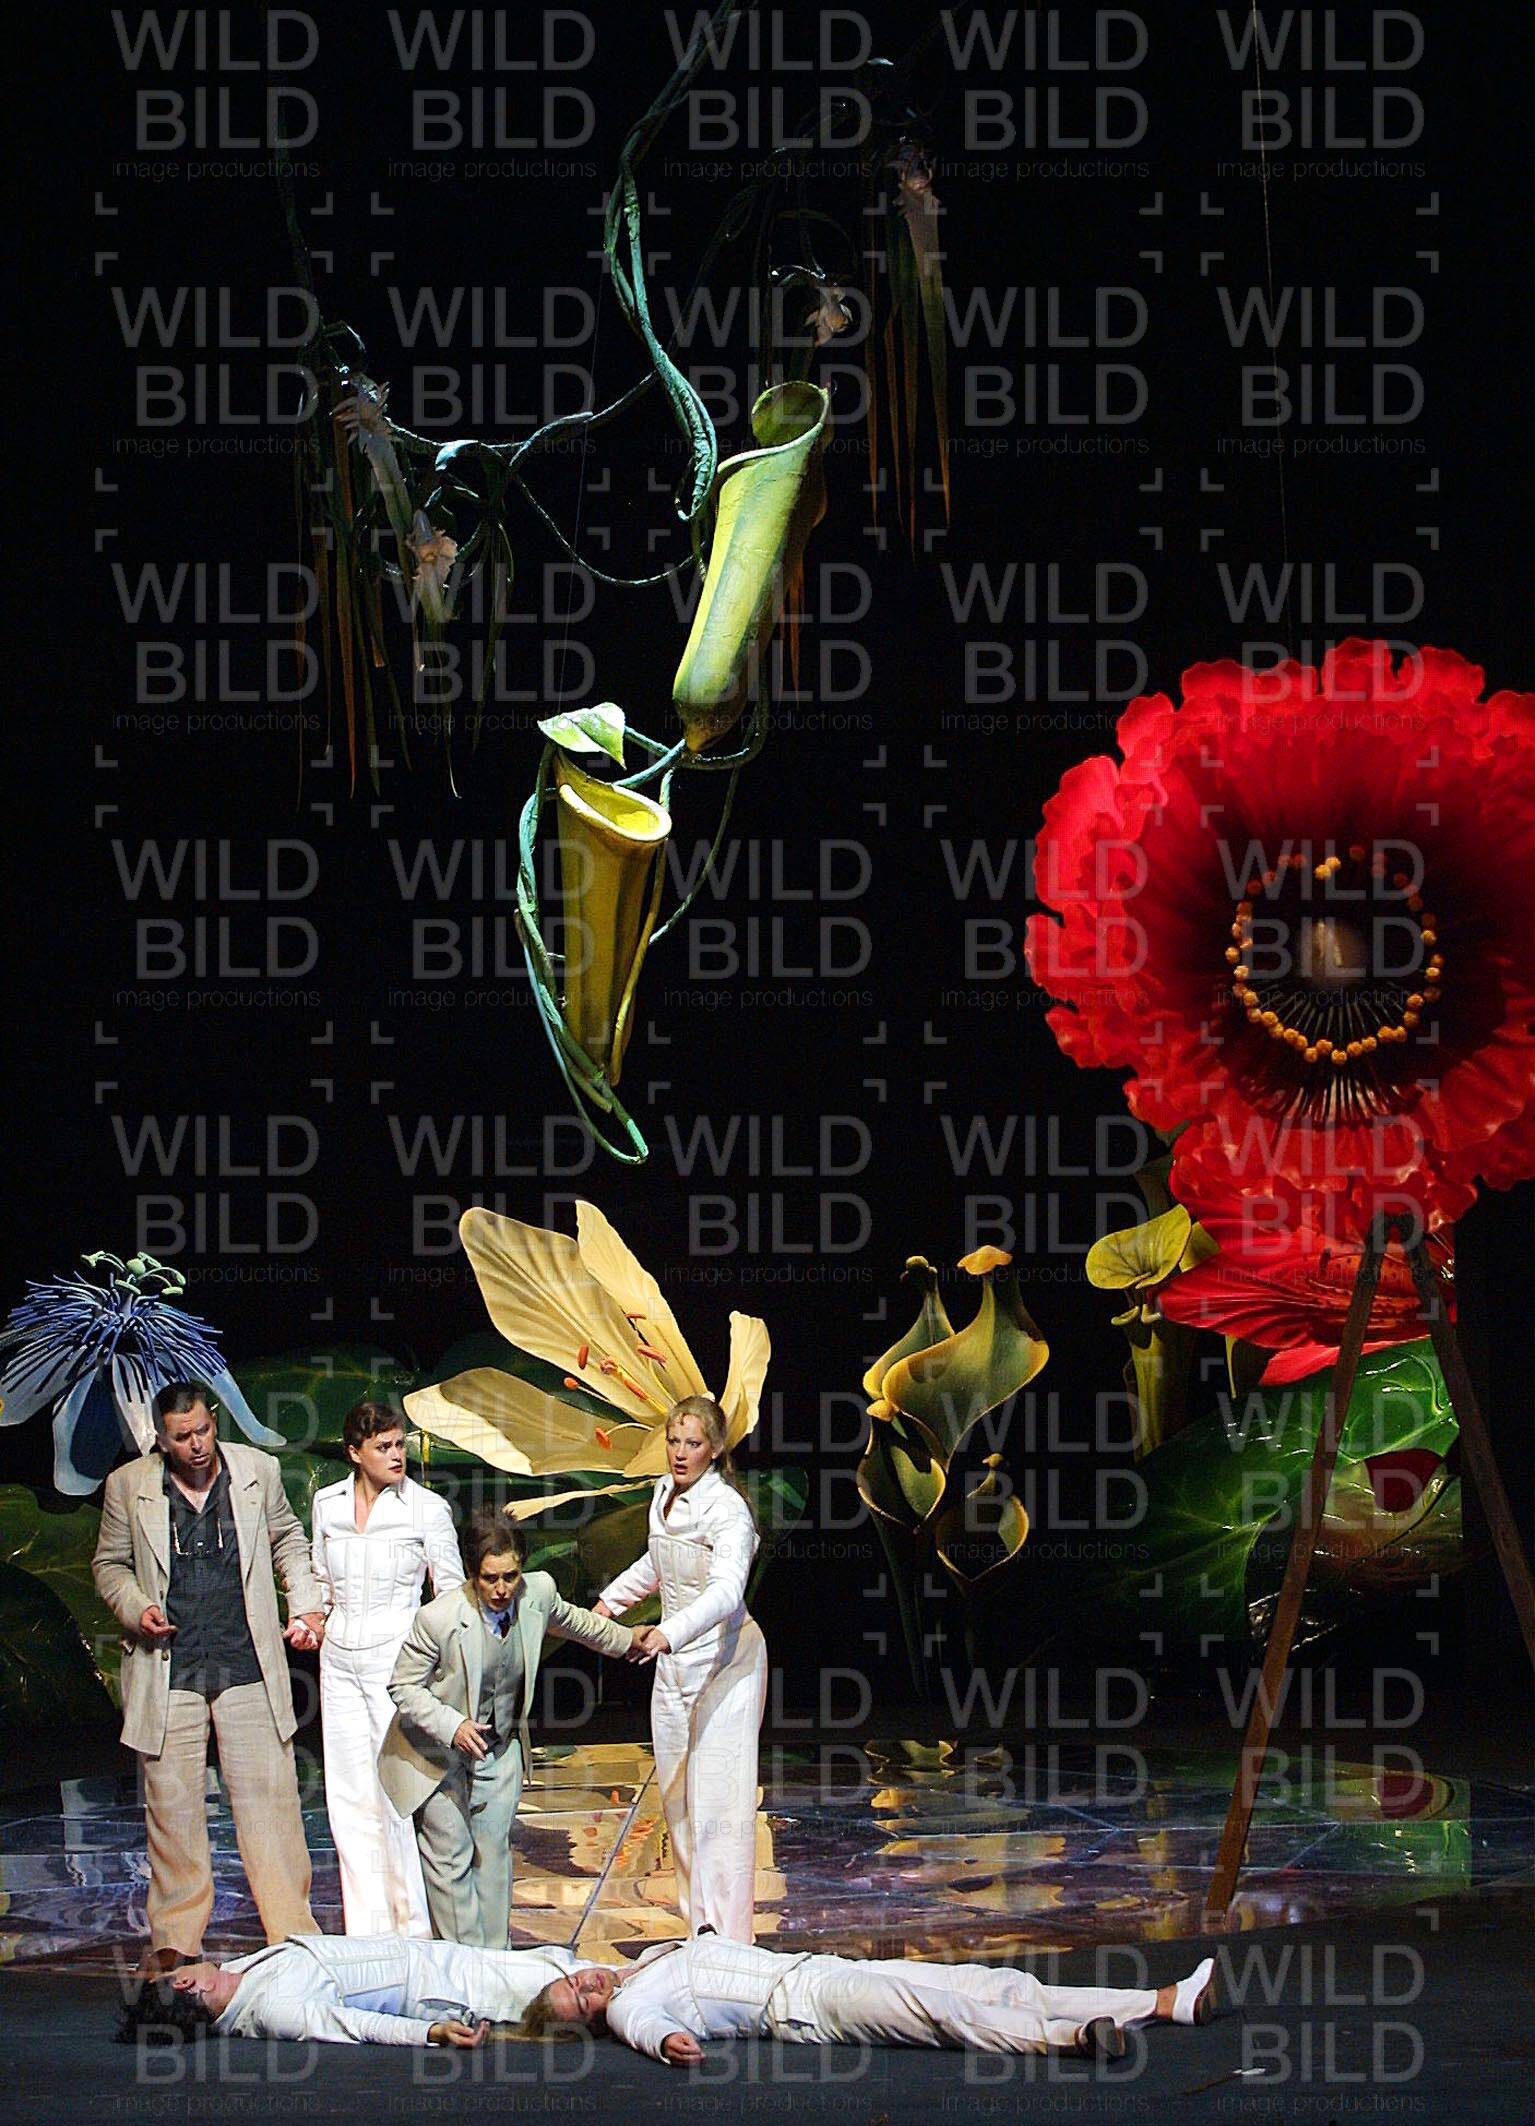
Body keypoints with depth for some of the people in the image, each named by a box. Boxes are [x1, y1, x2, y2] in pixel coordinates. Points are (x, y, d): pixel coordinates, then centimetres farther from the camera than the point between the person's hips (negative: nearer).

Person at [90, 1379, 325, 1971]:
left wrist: (305, 1605, 9)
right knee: (173, 1805, 1)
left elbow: (287, 1540, 21)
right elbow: (109, 1563, 14)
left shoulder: (257, 1471, 5)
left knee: (269, 1797, -2)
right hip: (169, 1672, 0)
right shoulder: (128, 1486, 2)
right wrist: (136, 1607, -5)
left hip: (249, 1668, 0)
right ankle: (175, 1938, 11)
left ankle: (292, 1931, 4)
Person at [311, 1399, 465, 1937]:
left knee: (396, 1794, -8)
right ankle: (366, 1928, 11)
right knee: (350, 1797, 5)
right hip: (340, 1658, 4)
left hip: (397, 1657, -4)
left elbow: (452, 1590, 1)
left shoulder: (426, 1508, -3)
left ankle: (413, 1927, 1)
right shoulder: (327, 1503, 8)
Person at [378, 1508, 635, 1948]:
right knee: (451, 1858, -4)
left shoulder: (538, 1592, -14)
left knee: (494, 1853, 7)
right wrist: (453, 1726, -29)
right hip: (440, 1752, -4)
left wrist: (625, 1641, 28)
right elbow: (403, 1688, -15)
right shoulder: (438, 1619, -28)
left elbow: (569, 1620, 12)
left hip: (500, 1747, 4)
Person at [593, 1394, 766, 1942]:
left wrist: (669, 1632, -48)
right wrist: (612, 1599, 27)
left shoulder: (727, 1510, -18)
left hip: (724, 1662, -8)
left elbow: (726, 1589, -35)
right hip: (674, 1663, 8)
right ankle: (697, 1928, 12)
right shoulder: (665, 1494, 7)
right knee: (677, 1799, 7)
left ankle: (726, 1936, -11)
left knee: (716, 1801, -11)